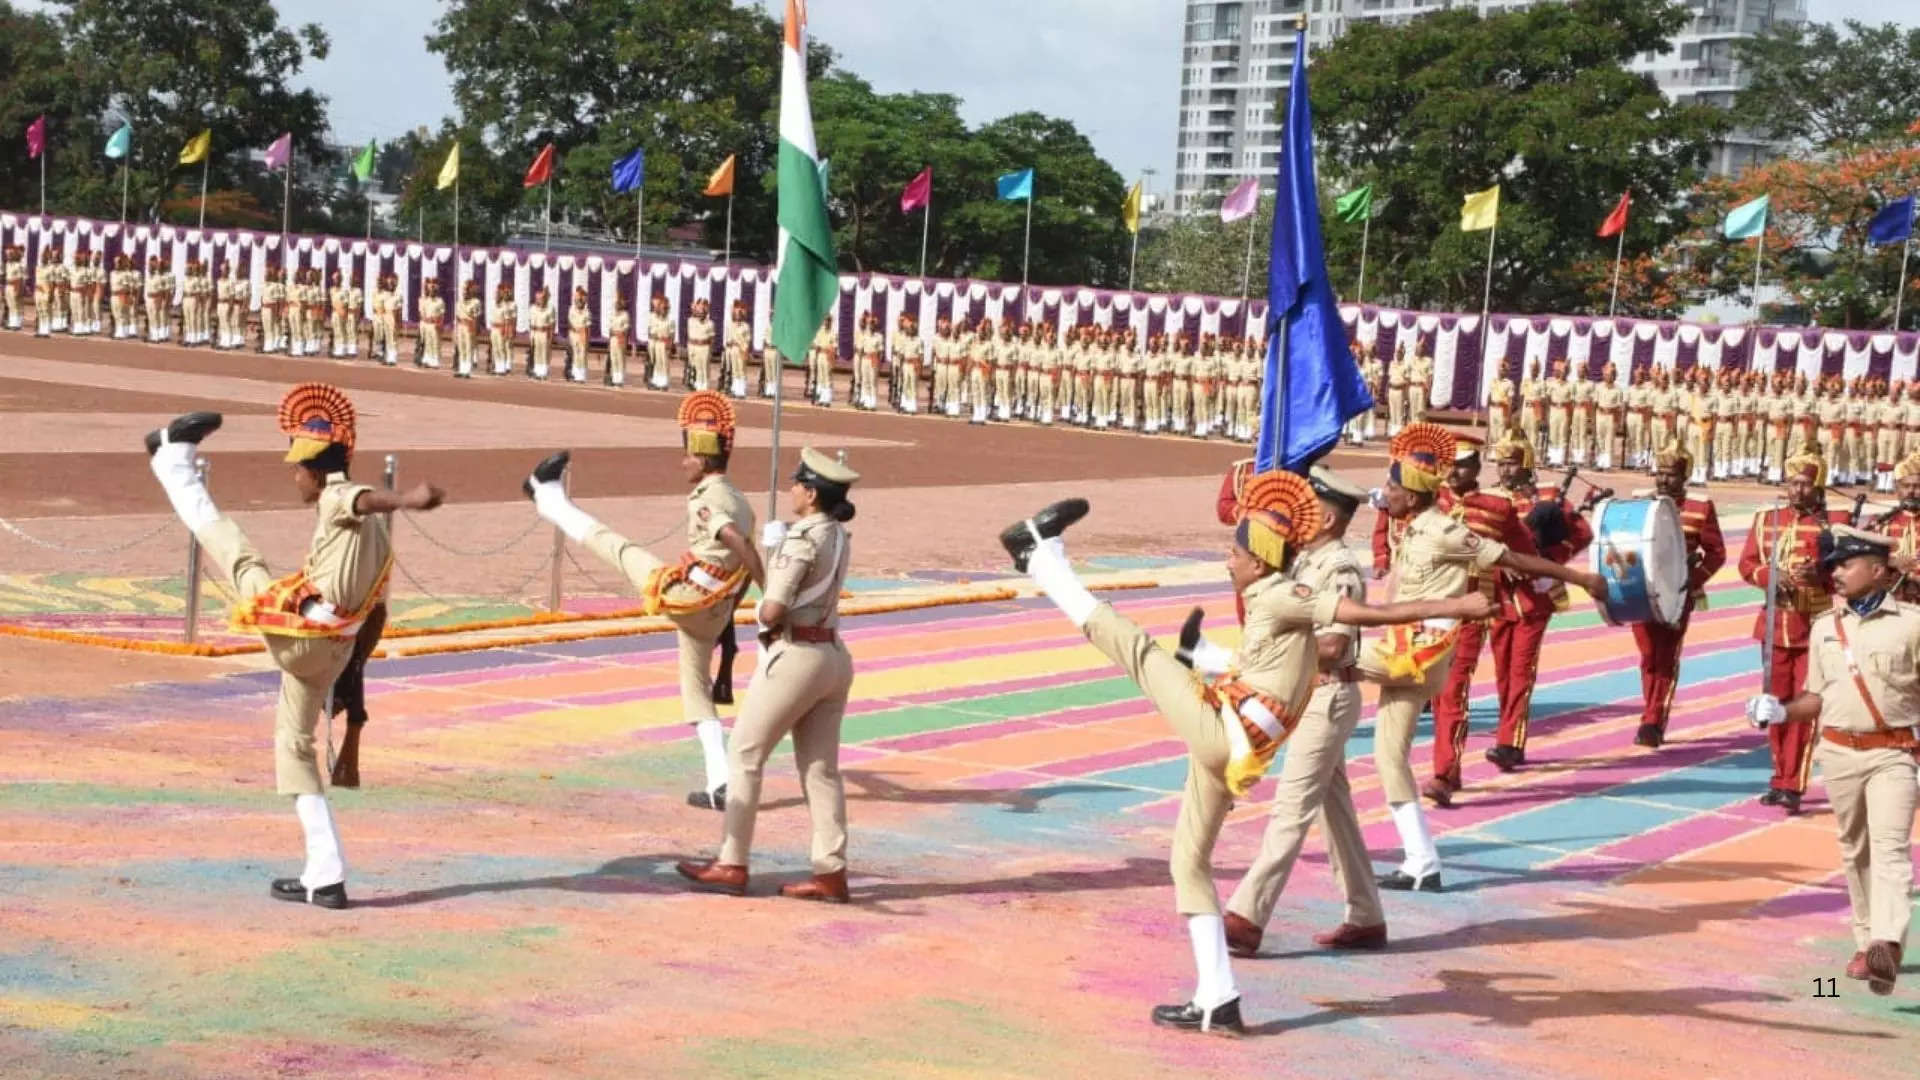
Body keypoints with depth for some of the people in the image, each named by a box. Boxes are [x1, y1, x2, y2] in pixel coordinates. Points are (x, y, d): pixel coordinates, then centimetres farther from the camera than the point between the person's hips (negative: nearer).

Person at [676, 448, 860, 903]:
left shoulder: (801, 540, -16)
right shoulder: (839, 536, 10)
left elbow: (772, 611, -20)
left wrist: (763, 610, 2)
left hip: (794, 656, -8)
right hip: (834, 656, 8)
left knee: (744, 757, 4)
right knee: (821, 769, 9)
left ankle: (732, 866, 7)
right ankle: (831, 873, 7)